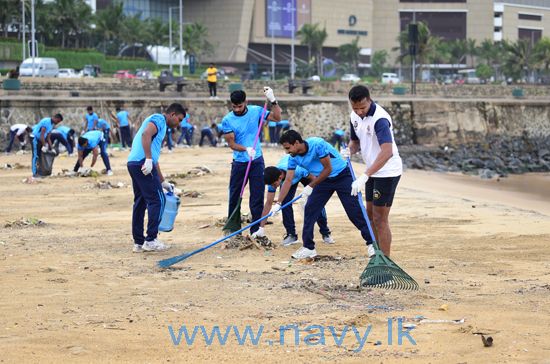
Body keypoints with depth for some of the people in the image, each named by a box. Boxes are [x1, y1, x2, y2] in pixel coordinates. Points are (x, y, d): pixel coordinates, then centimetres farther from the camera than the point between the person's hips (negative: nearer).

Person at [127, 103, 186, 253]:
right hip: (142, 162, -10)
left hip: (133, 163, 10)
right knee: (157, 200, -5)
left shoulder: (161, 126, 28)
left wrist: (163, 182, 33)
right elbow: (146, 134, -22)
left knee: (140, 202, 12)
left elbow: (155, 158, 32)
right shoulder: (158, 119, -1)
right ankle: (151, 240, -6)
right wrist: (148, 159, -29)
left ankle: (138, 242, 14)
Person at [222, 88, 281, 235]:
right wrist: (246, 149, -29)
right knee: (234, 196, 6)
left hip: (257, 161, 1)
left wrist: (272, 100, -17)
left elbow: (277, 117, -3)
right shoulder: (227, 120, -8)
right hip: (239, 163, 0)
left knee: (257, 197, -1)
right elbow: (231, 143, -12)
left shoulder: (256, 111, -3)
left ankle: (256, 230, 2)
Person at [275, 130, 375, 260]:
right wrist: (278, 203, -13)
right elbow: (288, 181, -6)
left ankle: (371, 243, -2)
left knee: (355, 211, -10)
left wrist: (311, 186, -19)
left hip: (342, 177, -6)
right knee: (310, 210, -3)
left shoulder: (317, 144, -30)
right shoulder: (293, 158, -10)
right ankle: (308, 248, 4)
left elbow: (328, 169, -24)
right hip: (324, 180, 6)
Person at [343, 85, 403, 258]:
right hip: (372, 171, 9)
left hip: (387, 172, -9)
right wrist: (349, 150, -10)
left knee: (380, 219, -7)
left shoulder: (380, 118, -28)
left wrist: (364, 176, -45)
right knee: (370, 213, 16)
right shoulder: (355, 116, 0)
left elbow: (387, 152, -39)